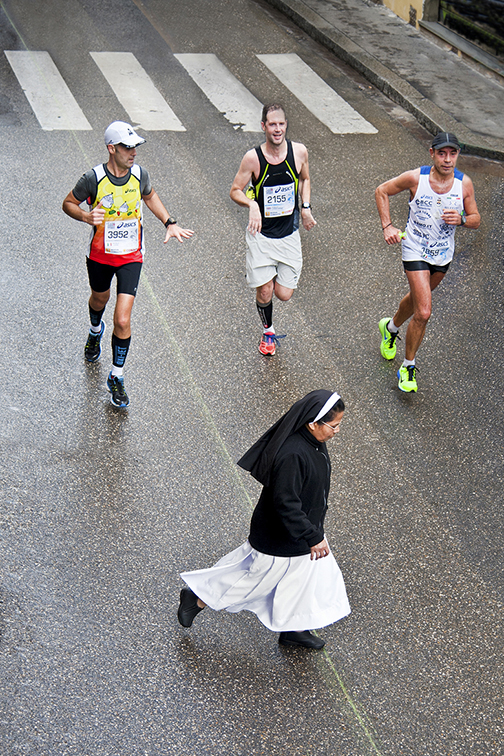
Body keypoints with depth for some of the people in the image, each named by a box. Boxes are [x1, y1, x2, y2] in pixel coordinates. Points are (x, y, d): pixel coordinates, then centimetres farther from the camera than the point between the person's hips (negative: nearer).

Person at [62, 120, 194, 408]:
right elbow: (68, 203, -3)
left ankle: (117, 377, 6)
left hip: (131, 257, 0)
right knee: (100, 299, 28)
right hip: (100, 255, 0)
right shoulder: (93, 178, -18)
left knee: (123, 320, -11)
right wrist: (86, 216, -24)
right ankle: (95, 331, 65)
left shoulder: (139, 174, -10)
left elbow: (150, 196, 14)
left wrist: (170, 223, 5)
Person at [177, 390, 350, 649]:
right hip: (281, 538, -9)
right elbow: (286, 505, -34)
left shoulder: (312, 441, -7)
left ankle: (293, 629, 46)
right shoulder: (292, 455, -37)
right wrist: (313, 537, -27)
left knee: (304, 576, 23)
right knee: (257, 578, 12)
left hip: (301, 527, 9)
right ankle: (197, 598, 32)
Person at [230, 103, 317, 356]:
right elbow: (235, 191, -4)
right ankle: (267, 332, 28)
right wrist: (251, 204, -24)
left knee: (284, 294, 1)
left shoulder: (299, 152, -7)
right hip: (261, 234, -2)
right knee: (264, 292, -2)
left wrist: (305, 207, 0)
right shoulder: (253, 158, -15)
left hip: (289, 233, 2)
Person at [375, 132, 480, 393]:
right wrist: (387, 226, -11)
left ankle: (390, 327, 56)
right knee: (423, 312, -14)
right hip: (416, 251, -4)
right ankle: (408, 366, 5)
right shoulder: (415, 178, -18)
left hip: (443, 254, 4)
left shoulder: (464, 183, -11)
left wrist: (461, 219, -23)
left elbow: (475, 219, 0)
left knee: (418, 299, 24)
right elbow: (381, 191, -3)